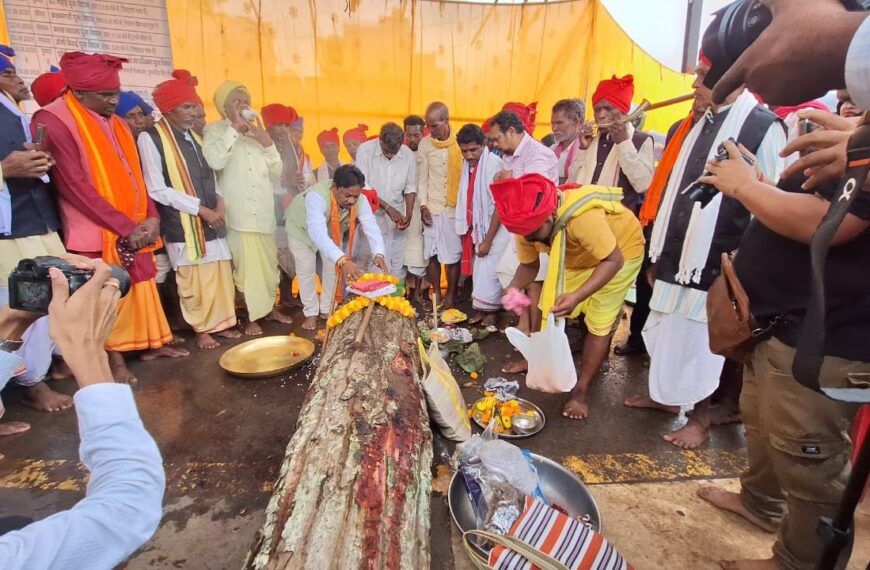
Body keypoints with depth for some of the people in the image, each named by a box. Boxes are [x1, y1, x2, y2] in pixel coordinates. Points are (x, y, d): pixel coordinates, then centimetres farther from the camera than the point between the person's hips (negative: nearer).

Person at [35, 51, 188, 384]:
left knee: (143, 288, 12)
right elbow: (75, 186, -16)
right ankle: (114, 359, 13)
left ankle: (152, 344, 25)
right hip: (98, 233, -7)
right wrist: (125, 226, -18)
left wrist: (150, 217, -2)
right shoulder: (54, 122, -10)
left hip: (135, 228, 7)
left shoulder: (115, 123, 13)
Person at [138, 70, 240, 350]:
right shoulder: (150, 138, -8)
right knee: (194, 280, 2)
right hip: (183, 224, -6)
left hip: (211, 221, 6)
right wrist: (200, 209, -15)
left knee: (220, 275, 9)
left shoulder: (193, 135, 13)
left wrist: (219, 200, -2)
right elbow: (157, 190, -13)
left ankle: (220, 323, 23)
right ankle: (201, 329, 19)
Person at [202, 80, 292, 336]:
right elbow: (215, 162, -20)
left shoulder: (257, 133, 16)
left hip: (264, 211, 5)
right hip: (237, 214, -4)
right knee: (245, 264, -2)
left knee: (269, 262, 10)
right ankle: (253, 316, 11)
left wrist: (266, 141, -3)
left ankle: (269, 307, 27)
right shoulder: (214, 130, 1)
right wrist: (234, 128, -12)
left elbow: (277, 172, 10)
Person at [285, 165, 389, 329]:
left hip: (333, 231, 4)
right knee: (306, 271, 1)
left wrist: (379, 254, -61)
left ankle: (327, 309, 25)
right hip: (302, 228, -4)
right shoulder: (316, 196, -47)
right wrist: (342, 260, -73)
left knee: (334, 269, 6)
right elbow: (317, 233, -59)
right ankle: (311, 313, 19)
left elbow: (371, 226, -41)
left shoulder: (360, 200, -32)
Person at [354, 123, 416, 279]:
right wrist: (388, 208, -19)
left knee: (398, 265, 9)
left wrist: (408, 214, -10)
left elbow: (410, 188, 3)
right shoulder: (365, 150, -11)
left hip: (397, 217, 3)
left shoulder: (408, 155, -4)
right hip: (374, 216, -3)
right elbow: (363, 187, -13)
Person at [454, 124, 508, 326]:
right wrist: (470, 232, 6)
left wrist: (488, 240, -18)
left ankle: (490, 313, 16)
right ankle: (480, 311, 27)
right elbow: (468, 201, 8)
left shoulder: (493, 164, -18)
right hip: (477, 229, 7)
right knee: (478, 272, 13)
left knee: (488, 274, -1)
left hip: (494, 231, -7)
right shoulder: (468, 165, 3)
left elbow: (499, 205, -20)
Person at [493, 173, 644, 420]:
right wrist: (513, 289, -30)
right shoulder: (528, 222, -21)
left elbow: (613, 260, -35)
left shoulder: (583, 217, -43)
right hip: (577, 254, 6)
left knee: (599, 323, -6)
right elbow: (529, 265, -9)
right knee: (550, 308, 1)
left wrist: (577, 296, -48)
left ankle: (580, 391, 6)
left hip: (621, 249, -6)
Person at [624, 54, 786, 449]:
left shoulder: (764, 128, -9)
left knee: (701, 342, 6)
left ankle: (701, 416, 27)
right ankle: (666, 396, 37)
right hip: (678, 254, 7)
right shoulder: (698, 125, 12)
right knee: (668, 333, 17)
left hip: (716, 261, -6)